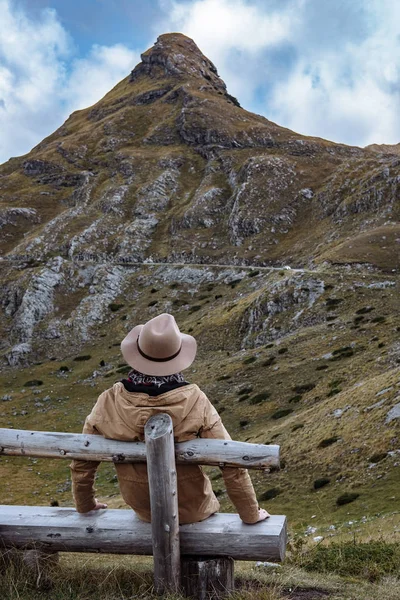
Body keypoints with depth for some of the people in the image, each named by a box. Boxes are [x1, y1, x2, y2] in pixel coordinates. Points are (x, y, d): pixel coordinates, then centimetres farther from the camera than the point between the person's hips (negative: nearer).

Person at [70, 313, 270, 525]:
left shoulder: (109, 402, -21)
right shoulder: (195, 402, -27)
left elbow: (82, 462, -8)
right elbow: (232, 463, -23)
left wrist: (85, 504, 11)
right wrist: (251, 514, -7)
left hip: (143, 510, 2)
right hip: (191, 510, -2)